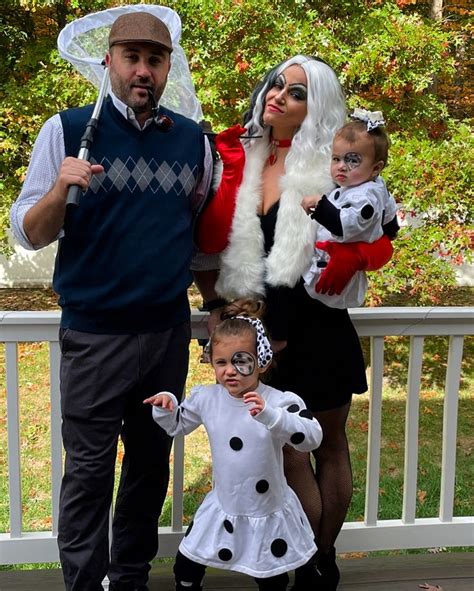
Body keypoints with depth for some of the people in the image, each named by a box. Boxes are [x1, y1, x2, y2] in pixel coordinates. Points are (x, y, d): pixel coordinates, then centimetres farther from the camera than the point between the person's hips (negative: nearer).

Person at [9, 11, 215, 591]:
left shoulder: (194, 140, 5)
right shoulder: (68, 129, -4)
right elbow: (28, 233, -4)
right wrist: (61, 189, -23)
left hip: (170, 329, 4)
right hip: (95, 334, -4)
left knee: (152, 461, 14)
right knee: (90, 469, 2)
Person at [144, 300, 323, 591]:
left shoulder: (280, 401, -23)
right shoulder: (206, 398, -8)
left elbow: (312, 437, -37)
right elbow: (177, 424, 10)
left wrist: (269, 415, -50)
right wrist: (166, 404, -13)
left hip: (269, 513, -3)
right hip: (223, 509, 3)